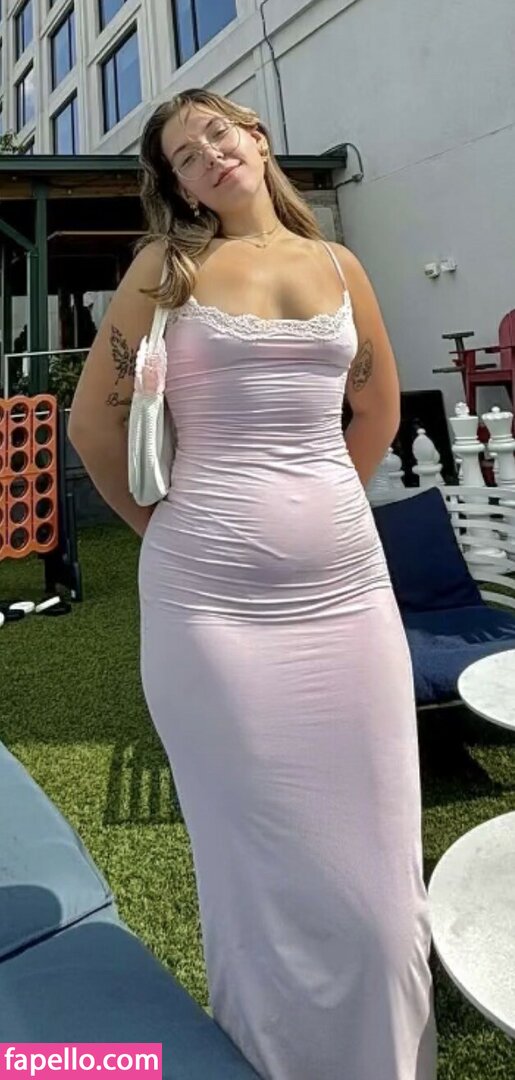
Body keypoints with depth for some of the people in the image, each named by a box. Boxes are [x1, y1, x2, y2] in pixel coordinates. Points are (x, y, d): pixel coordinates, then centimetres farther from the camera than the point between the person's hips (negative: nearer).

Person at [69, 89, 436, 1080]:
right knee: (263, 862, 10)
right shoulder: (169, 266, 3)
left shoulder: (338, 266, 14)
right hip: (210, 600, -3)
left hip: (345, 587, 4)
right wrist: (168, 530, 8)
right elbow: (92, 422, 4)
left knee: (369, 861, 13)